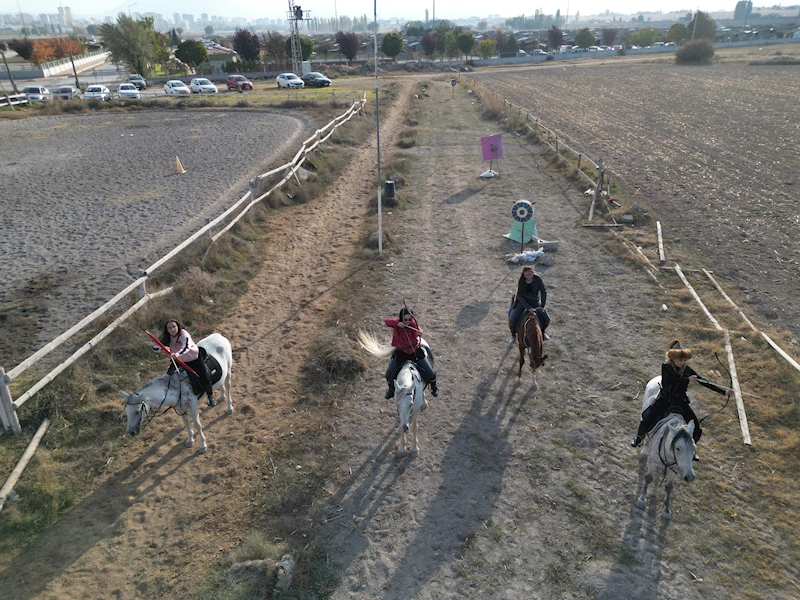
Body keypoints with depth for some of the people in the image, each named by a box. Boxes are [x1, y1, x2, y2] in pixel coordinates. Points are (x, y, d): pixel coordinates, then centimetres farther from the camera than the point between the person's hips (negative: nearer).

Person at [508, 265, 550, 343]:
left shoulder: (537, 279, -17)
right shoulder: (521, 281, -18)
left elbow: (543, 291, -9)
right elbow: (519, 296, -18)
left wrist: (542, 306, -15)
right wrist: (529, 308, -27)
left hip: (535, 302, 1)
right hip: (522, 302, -1)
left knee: (547, 319, -6)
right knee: (512, 320, -18)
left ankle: (542, 331, 29)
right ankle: (513, 334, 13)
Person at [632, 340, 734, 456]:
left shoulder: (687, 370, -2)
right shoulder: (666, 367, -11)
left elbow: (705, 382, -4)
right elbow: (670, 381, -29)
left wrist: (724, 391, -10)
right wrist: (687, 380, -30)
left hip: (680, 401, 3)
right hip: (665, 400, -3)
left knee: (696, 429, -1)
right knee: (647, 420, -16)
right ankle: (639, 438, 14)